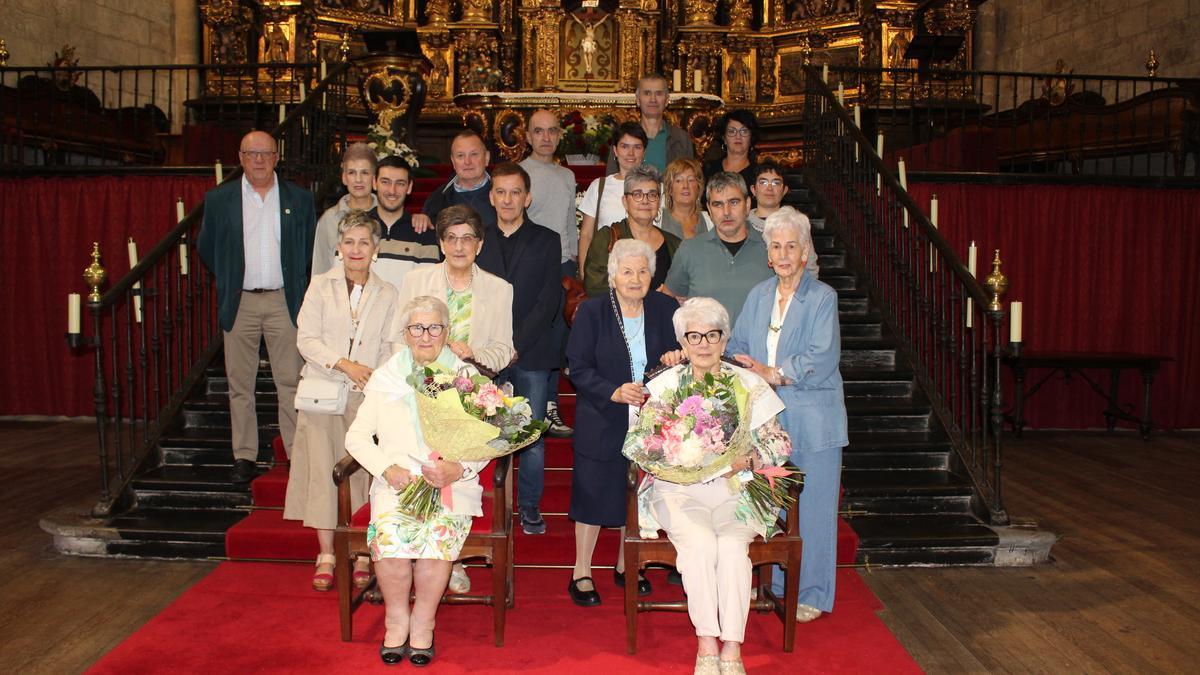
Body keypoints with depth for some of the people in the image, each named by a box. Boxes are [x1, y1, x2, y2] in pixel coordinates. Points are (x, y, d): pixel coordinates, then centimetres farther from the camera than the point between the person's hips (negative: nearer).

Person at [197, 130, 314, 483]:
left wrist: (296, 283, 8)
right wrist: (229, 280, 11)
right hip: (240, 303, 1)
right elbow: (206, 248, 14)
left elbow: (312, 248, 12)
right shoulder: (219, 199, 4)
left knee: (291, 382, 0)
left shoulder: (299, 199, 4)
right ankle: (244, 455, 15)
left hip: (284, 301, -1)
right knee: (240, 384, 6)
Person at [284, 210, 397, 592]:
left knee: (362, 471, -3)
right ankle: (326, 556, 5)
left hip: (367, 395, 0)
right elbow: (306, 339, 0)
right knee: (322, 469, -3)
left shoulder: (386, 294, 10)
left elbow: (389, 348, 8)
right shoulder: (321, 286, 7)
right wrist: (345, 364, -13)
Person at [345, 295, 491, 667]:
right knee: (389, 531, -29)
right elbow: (357, 436, 10)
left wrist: (459, 468, -14)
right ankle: (396, 619, -6)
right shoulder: (385, 377, 14)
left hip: (453, 482, -1)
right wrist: (388, 469, -7)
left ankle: (422, 622, -9)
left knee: (441, 530, -31)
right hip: (396, 482, 1)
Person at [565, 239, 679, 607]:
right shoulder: (592, 311, -7)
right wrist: (614, 392, -22)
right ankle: (581, 574, 17)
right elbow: (578, 368, -9)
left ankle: (626, 566, 31)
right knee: (594, 494, 4)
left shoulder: (666, 309, 2)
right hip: (601, 423, -3)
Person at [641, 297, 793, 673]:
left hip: (735, 491, 1)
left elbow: (779, 443, 5)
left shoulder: (749, 384, 8)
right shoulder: (665, 385, 9)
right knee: (700, 543, -29)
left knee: (732, 546, -28)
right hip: (679, 491, 0)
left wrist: (748, 460, -15)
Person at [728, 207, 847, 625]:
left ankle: (812, 594, 13)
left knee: (812, 506, 1)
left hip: (813, 418, -5)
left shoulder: (822, 297, -7)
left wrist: (774, 373, -17)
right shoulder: (759, 296, 10)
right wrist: (747, 368, -8)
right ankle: (775, 583, 27)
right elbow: (737, 348, 12)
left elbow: (822, 358, -16)